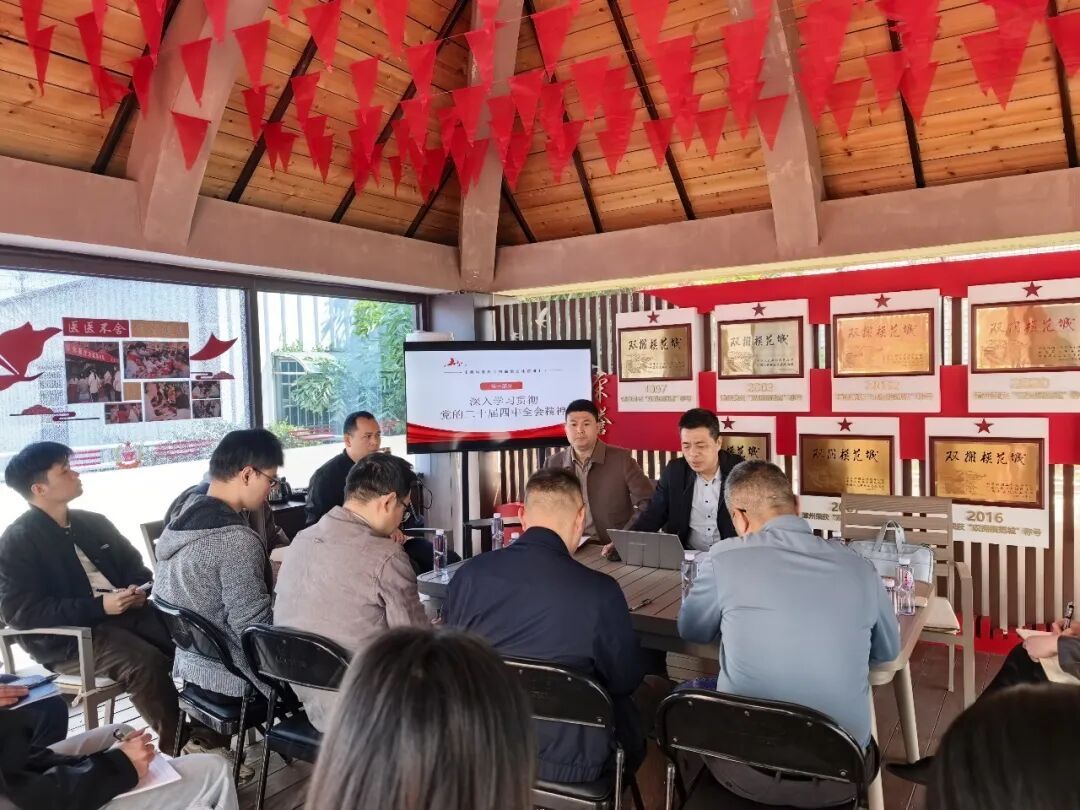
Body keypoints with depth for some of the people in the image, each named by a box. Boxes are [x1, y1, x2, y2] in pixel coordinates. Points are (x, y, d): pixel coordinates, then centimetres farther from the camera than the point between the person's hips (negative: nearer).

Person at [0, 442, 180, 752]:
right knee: (146, 663, -30)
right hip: (65, 637, -6)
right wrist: (98, 606, -21)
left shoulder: (94, 522, 14)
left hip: (123, 611, 6)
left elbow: (133, 564, 21)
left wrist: (140, 588, -4)